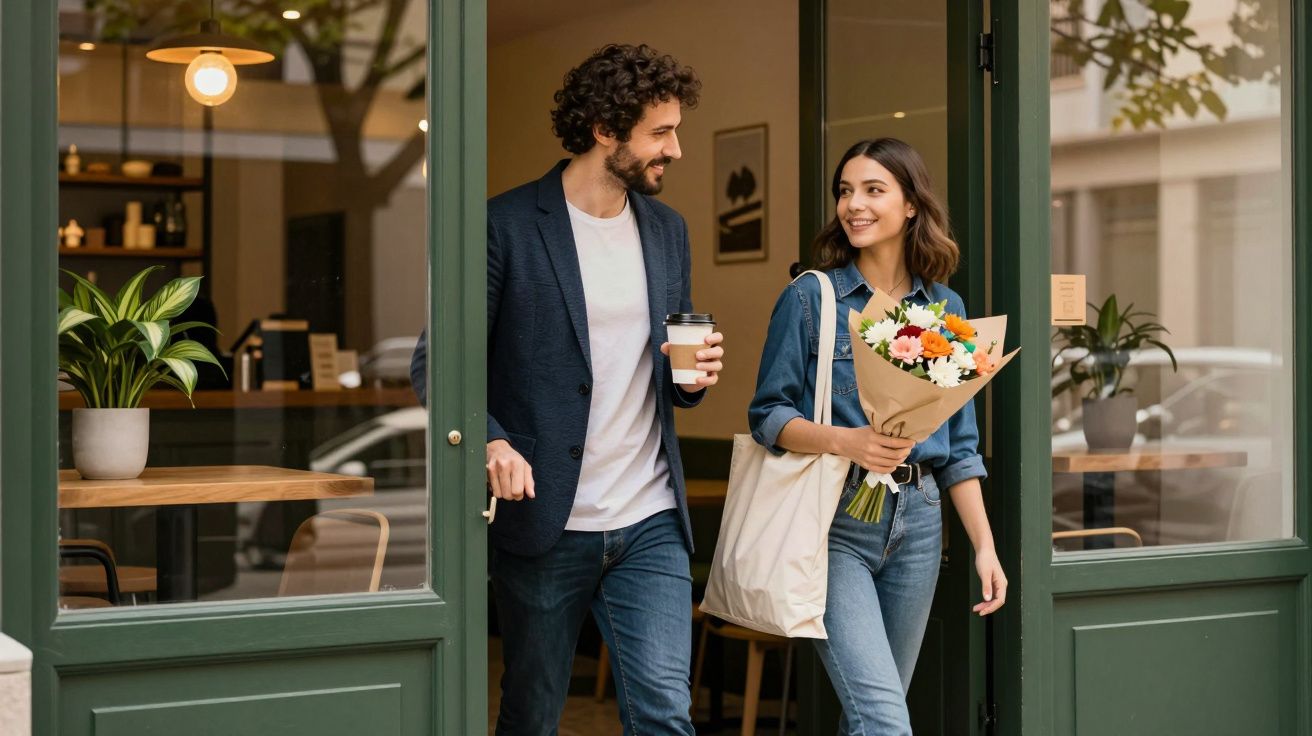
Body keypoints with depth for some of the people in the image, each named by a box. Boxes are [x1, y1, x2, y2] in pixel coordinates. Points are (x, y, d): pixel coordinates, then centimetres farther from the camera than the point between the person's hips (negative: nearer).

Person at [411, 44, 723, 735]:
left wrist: (695, 373, -2)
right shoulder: (507, 225, -7)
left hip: (650, 525, 4)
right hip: (543, 527, -4)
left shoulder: (668, 230, 12)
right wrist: (490, 441, -26)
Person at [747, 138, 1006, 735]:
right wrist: (847, 441, -20)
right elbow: (768, 416, -3)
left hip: (916, 523, 4)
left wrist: (984, 544, 6)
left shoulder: (945, 309, 9)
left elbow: (959, 445, 12)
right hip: (833, 522, -4)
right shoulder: (810, 297, -2)